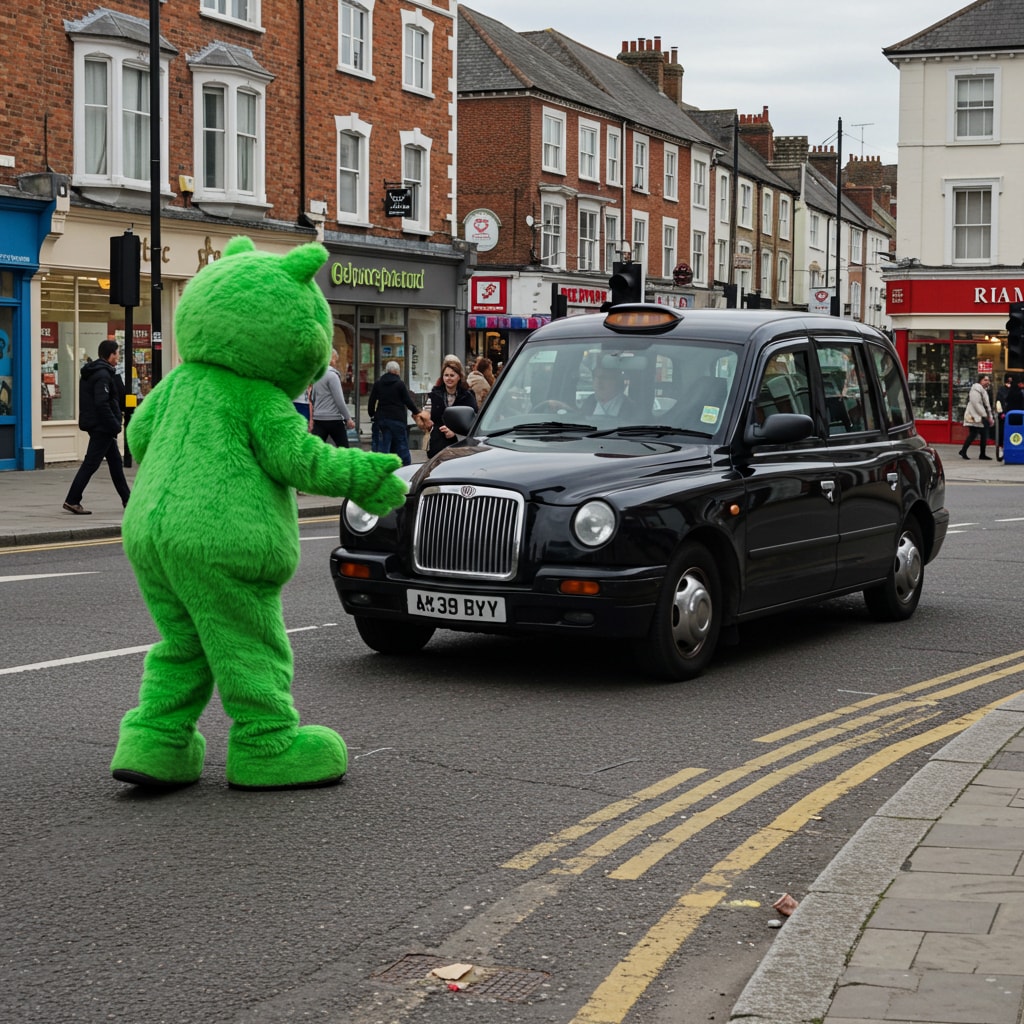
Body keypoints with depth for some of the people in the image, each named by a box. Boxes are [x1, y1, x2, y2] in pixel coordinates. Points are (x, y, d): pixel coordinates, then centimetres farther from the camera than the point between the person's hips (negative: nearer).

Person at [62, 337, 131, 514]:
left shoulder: (90, 372, 14)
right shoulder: (103, 375, -17)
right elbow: (102, 404, -24)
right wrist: (115, 425, -20)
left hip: (96, 425, 10)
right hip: (102, 426, -10)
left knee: (115, 462, 15)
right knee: (90, 463, -7)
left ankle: (127, 499, 22)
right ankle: (72, 501, -6)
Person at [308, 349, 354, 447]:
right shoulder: (332, 375, -11)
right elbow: (339, 400, -15)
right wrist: (348, 418, -8)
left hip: (319, 419, 6)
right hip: (334, 419, -6)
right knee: (343, 450, 7)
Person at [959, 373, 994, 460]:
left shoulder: (984, 390, 20)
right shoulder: (976, 389, -11)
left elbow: (987, 405, 22)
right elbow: (976, 404, -19)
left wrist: (990, 417, 13)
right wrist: (985, 416, -17)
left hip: (983, 417, 10)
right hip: (975, 417, -10)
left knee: (984, 435, 6)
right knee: (973, 434, -11)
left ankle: (982, 454, 10)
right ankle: (963, 451, -2)